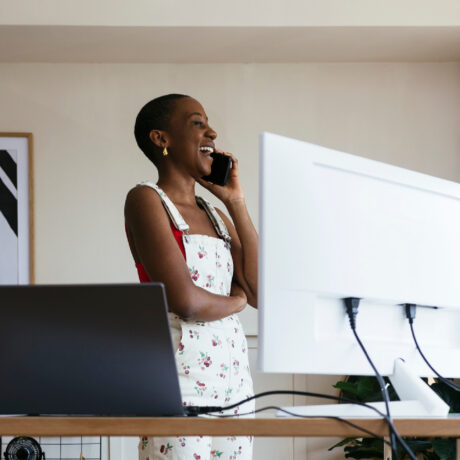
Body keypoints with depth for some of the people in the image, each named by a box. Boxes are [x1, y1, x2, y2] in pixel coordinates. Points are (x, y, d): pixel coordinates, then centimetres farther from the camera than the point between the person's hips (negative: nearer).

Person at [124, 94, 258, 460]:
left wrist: (236, 203, 6)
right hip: (179, 375, -7)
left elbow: (260, 292, 4)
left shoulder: (215, 215, 17)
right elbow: (184, 301, -17)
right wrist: (234, 301, 3)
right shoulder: (146, 199, -5)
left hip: (234, 375, 7)